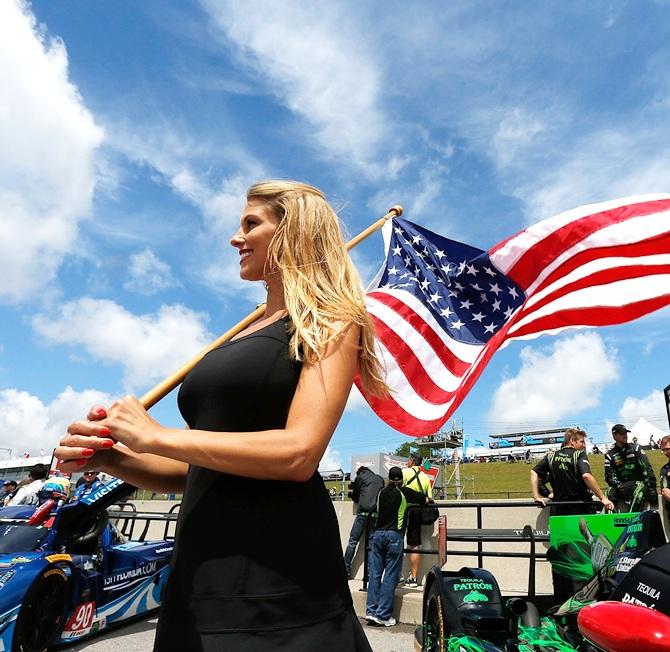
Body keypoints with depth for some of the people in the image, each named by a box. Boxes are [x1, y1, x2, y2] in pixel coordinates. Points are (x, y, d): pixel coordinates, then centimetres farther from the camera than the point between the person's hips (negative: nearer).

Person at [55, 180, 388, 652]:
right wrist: (111, 458, -1)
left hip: (276, 574, -6)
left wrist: (157, 437, -14)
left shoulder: (329, 323, -6)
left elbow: (298, 453, -20)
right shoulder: (241, 335, 13)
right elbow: (198, 472, 15)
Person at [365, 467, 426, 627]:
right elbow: (425, 500, 6)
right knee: (390, 575, 1)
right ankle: (383, 615, 2)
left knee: (375, 573, 8)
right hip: (394, 535, -4)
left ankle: (371, 611, 7)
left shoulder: (382, 492, 11)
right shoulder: (404, 492, -1)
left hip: (378, 534, 4)